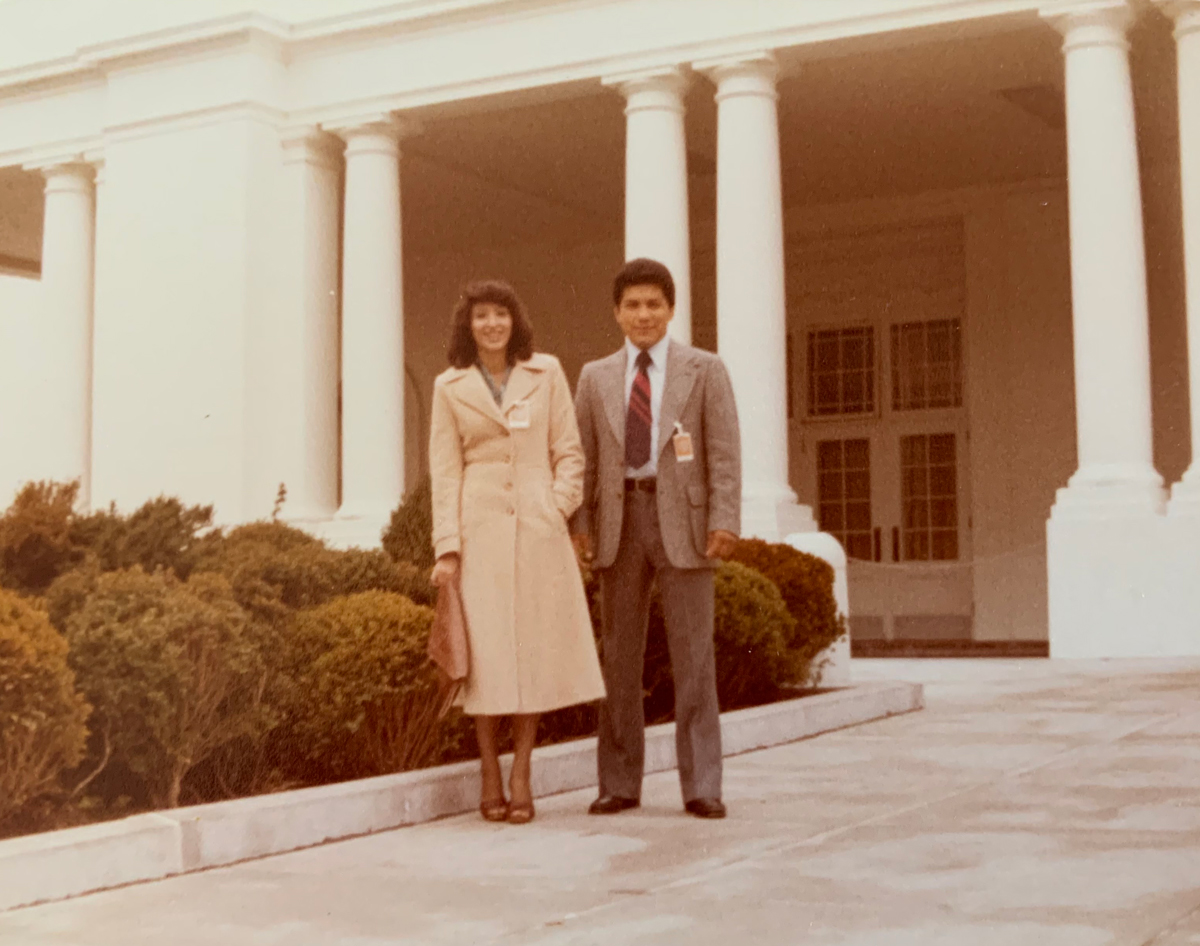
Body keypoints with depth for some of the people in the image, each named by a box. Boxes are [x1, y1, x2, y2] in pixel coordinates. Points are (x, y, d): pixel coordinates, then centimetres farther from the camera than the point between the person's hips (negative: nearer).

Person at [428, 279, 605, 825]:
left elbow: (569, 452, 9)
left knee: (535, 649, 0)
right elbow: (445, 470, 4)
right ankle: (490, 779, 6)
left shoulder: (546, 373, 8)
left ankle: (521, 776, 7)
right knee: (485, 649, -2)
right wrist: (447, 546, -4)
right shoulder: (450, 387, 7)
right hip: (479, 528, 0)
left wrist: (559, 507, -6)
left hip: (538, 529, 1)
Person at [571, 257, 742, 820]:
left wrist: (726, 520, -12)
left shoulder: (705, 371, 6)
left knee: (693, 655, -4)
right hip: (619, 521, 3)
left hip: (682, 521, -2)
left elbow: (724, 451, -1)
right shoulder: (595, 377, 13)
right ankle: (620, 783, 12)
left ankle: (701, 786, 1)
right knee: (619, 656, 5)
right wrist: (578, 522, -1)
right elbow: (583, 457, 11)